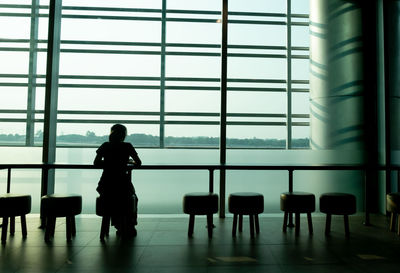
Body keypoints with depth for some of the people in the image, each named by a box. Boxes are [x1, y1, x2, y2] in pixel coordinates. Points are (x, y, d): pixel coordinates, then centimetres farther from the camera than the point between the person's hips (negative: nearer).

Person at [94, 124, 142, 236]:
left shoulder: (105, 146, 4)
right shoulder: (127, 146, -2)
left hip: (106, 186, 3)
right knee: (132, 198, 32)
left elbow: (96, 163, 9)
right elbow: (138, 163, 6)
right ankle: (130, 228, 36)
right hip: (123, 184, -2)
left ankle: (120, 227, 38)